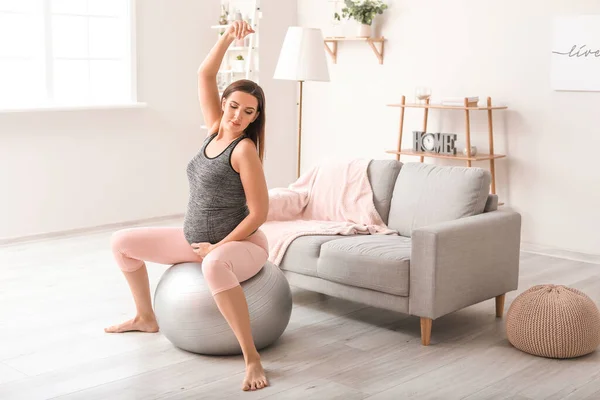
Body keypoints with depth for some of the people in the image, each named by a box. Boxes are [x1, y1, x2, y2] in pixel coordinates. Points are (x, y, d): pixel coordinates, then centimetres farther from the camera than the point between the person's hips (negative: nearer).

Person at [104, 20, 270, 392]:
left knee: (214, 266, -46)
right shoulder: (216, 129, 1)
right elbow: (205, 74, -3)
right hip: (195, 239, 8)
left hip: (240, 244, -8)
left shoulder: (244, 149, -19)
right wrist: (228, 37, -15)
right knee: (122, 241, 13)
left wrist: (217, 246, -18)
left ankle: (252, 357, -37)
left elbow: (259, 212, -22)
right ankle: (146, 318, 31)